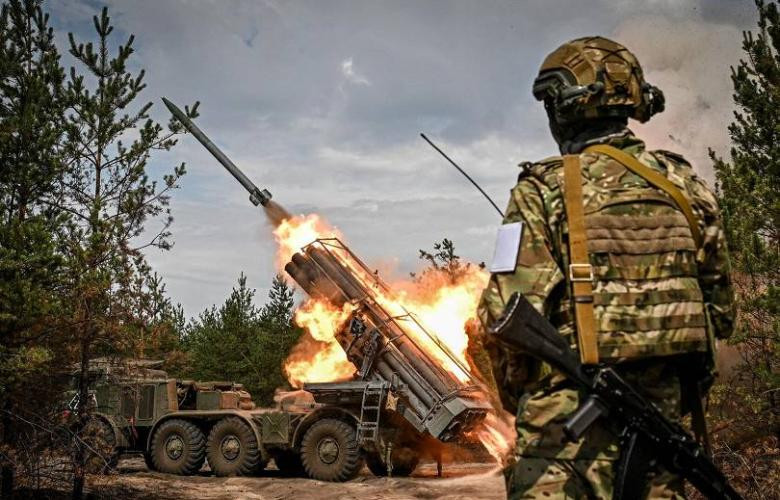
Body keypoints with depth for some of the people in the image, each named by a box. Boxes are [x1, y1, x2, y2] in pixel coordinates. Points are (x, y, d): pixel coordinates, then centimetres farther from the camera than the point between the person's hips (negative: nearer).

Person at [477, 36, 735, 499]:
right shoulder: (685, 184, 7)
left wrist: (517, 394, 4)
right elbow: (721, 306, 12)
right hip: (663, 408, 6)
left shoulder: (544, 190, -8)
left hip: (572, 412, -5)